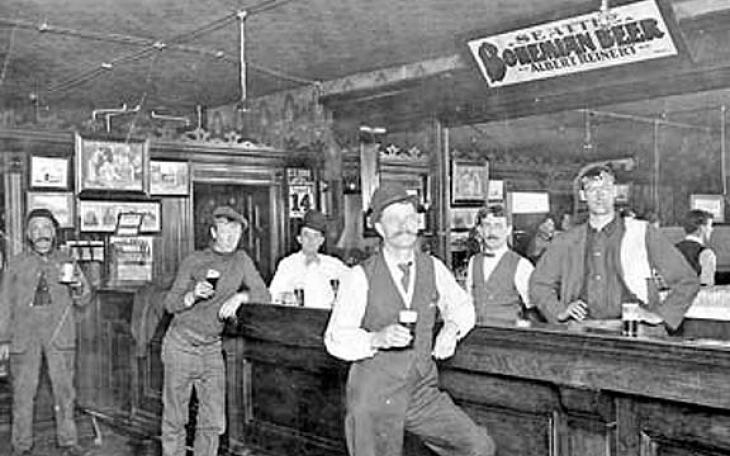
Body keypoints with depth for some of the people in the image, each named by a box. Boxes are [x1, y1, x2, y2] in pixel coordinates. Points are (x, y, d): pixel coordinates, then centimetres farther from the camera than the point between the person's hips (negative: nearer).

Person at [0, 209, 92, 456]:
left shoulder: (67, 262, 7)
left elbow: (83, 300, 9)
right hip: (24, 335, 0)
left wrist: (79, 286, -14)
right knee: (23, 390, 3)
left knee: (64, 388, 2)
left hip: (60, 334, 0)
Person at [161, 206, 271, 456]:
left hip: (211, 349, 2)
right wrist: (193, 295, -21)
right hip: (181, 345, -2)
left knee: (213, 422, 0)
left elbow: (264, 295, 3)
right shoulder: (194, 260, -3)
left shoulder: (241, 260, 3)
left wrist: (240, 296, -15)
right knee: (174, 418, 5)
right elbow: (170, 304, -2)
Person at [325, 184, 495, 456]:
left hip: (423, 393, 4)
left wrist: (452, 327, -6)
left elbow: (462, 306, 16)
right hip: (374, 397, -3)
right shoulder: (360, 277, -12)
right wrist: (377, 339, -28)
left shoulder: (432, 268, 1)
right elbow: (335, 339, -11)